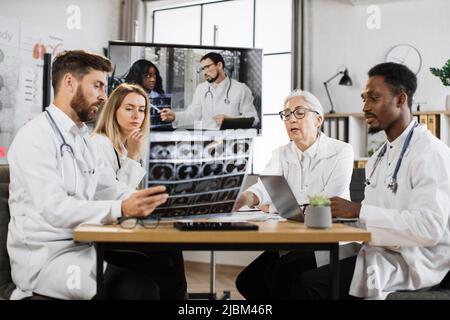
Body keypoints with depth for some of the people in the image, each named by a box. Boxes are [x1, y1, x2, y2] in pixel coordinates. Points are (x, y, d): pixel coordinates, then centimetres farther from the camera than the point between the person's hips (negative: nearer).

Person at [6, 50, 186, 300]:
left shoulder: (84, 140, 17)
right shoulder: (36, 137, -12)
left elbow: (112, 190, 13)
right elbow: (55, 209, -23)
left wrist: (157, 199, -5)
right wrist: (122, 209, -34)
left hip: (83, 247, 8)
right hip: (45, 258, -8)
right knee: (139, 286, -27)